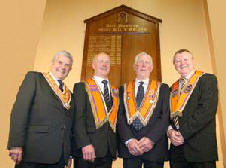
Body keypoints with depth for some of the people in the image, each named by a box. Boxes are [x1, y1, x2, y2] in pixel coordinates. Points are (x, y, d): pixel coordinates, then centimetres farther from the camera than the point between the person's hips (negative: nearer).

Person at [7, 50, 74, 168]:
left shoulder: (68, 93, 17)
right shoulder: (34, 78, 2)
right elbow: (19, 110, -8)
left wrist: (69, 154, 10)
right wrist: (16, 144, -16)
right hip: (34, 151, -5)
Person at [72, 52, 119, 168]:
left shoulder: (115, 91, 15)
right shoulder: (81, 87, 1)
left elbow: (116, 120, 14)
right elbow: (78, 118, -9)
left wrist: (116, 146, 6)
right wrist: (85, 144, -18)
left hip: (109, 150, 4)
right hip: (87, 149, -4)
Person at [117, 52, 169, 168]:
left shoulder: (162, 88, 7)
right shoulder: (124, 89, 10)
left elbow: (165, 116, -2)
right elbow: (120, 116, 2)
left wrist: (151, 139, -13)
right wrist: (129, 140, -11)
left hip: (154, 146, 0)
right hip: (129, 146, 1)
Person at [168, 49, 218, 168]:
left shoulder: (208, 79, -1)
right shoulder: (173, 87, 17)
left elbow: (207, 110, -14)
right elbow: (169, 113, 14)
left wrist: (183, 133, -16)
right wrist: (170, 130, -7)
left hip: (200, 147, -4)